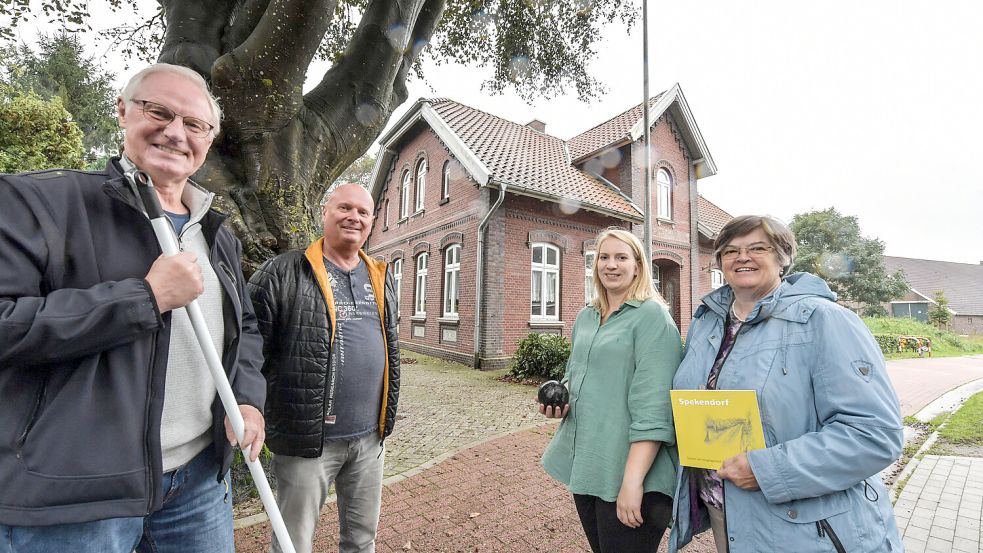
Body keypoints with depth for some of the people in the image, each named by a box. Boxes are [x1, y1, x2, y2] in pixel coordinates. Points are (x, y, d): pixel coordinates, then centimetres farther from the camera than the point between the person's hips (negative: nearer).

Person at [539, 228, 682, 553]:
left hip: (627, 470, -7)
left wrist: (633, 480, -24)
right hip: (583, 463, 7)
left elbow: (652, 405, -20)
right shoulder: (585, 317, 9)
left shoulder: (652, 316, -12)